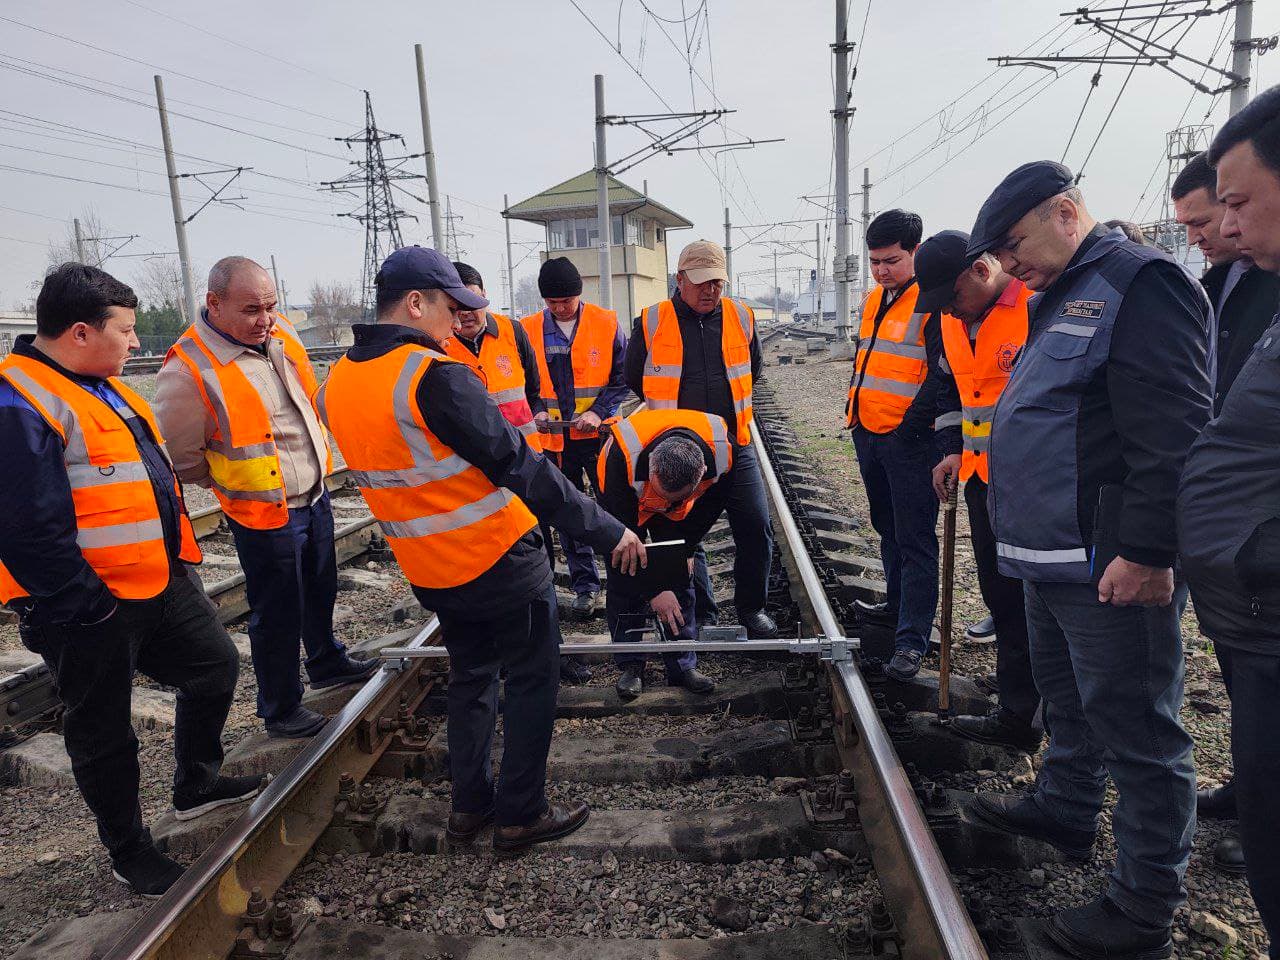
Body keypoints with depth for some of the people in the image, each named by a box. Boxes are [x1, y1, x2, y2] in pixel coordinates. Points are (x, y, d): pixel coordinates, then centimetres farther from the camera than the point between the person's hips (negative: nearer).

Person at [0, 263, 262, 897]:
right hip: (91, 607, -9)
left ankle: (196, 784, 40)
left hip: (161, 581, 9)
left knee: (215, 666, 19)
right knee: (103, 731, 10)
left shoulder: (99, 386, 10)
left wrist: (178, 552, 17)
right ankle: (128, 850, 30)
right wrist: (84, 603, -19)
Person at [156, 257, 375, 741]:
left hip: (316, 496, 7)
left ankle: (327, 662, 50)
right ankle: (280, 710, 28)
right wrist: (233, 482, -2)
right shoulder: (189, 371, -23)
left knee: (321, 591, 26)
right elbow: (180, 456, -14)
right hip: (263, 516, -7)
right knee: (277, 615, 8)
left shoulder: (281, 333, -1)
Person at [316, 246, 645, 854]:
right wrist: (606, 531, -17)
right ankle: (520, 815, 19)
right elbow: (520, 467, -23)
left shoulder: (335, 386, 3)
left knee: (470, 676, 23)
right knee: (531, 678, 10)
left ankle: (470, 805, 32)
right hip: (500, 559, -7)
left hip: (428, 571, 8)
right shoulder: (435, 376, -22)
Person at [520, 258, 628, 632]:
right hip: (554, 439, 2)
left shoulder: (606, 324, -2)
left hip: (599, 435, -2)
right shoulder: (529, 330, 2)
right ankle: (585, 586, 23)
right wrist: (537, 410, -11)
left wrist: (599, 411, -16)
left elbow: (621, 378, -2)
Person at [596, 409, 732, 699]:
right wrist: (653, 590, -31)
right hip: (624, 502, -2)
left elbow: (712, 505, -12)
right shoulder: (623, 456, -45)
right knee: (624, 580, -6)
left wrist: (686, 549, -12)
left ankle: (684, 665, 9)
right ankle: (630, 665, 8)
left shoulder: (722, 450, -36)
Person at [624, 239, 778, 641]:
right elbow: (634, 378, 11)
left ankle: (751, 607, 20)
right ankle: (700, 613, 24)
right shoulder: (651, 322, -3)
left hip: (734, 445, 2)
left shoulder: (741, 316, 4)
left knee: (755, 525, -1)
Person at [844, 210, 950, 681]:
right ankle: (898, 603, 37)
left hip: (909, 439, -9)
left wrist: (910, 426, -17)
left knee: (914, 539, -4)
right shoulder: (875, 299, 14)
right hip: (868, 433, 9)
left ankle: (912, 640, 0)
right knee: (888, 527, 21)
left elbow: (942, 373, -17)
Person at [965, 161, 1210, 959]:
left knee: (1135, 729, 1)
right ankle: (1066, 810, 43)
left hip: (1110, 567, -10)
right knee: (1068, 700, 24)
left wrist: (1148, 552, -24)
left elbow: (1172, 433, -22)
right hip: (1054, 556, 10)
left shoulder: (1138, 282, -14)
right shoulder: (1063, 297, 18)